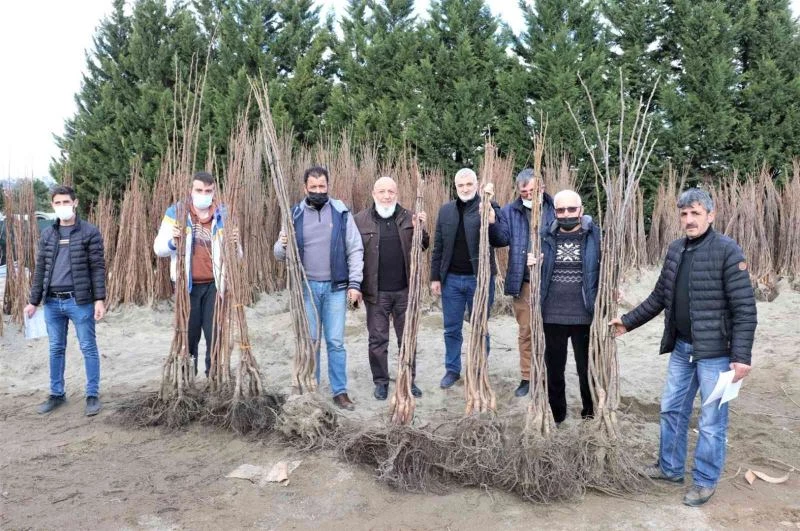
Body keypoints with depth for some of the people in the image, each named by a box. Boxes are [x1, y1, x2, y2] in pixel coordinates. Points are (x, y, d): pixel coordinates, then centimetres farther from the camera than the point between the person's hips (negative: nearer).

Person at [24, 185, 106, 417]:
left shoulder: (90, 232, -3)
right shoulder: (47, 234, 10)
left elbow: (98, 267, -6)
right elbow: (40, 269, 13)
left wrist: (99, 299, -12)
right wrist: (34, 300, 10)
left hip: (79, 301, -4)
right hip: (52, 302, 4)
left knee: (88, 348, 3)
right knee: (56, 349, 13)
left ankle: (93, 395, 12)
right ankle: (57, 394, 25)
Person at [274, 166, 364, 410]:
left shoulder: (341, 212, 0)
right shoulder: (295, 214, 3)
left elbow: (355, 250, 0)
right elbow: (279, 253, 5)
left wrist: (355, 284, -7)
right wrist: (282, 246, -19)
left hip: (336, 287, -1)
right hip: (307, 287, 1)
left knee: (336, 342, 3)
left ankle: (340, 391, 13)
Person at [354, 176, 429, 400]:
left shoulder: (408, 218, 5)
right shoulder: (360, 220, -2)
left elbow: (422, 247, 7)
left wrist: (420, 229, -11)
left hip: (404, 290, 2)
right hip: (376, 292, -2)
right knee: (378, 339, 8)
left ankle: (409, 379, 24)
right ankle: (380, 381, 22)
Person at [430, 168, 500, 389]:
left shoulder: (488, 207, -4)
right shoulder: (446, 210, 6)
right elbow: (438, 246, 8)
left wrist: (490, 220, -35)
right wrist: (435, 277, 5)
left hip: (479, 279, -3)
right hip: (451, 279, 3)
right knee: (451, 329, 11)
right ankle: (452, 370, 26)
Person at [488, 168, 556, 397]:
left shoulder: (555, 208, 2)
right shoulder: (510, 211, 6)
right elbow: (501, 240, -4)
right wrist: (491, 223, -21)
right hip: (523, 282, 1)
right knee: (525, 331, 10)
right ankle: (527, 377, 21)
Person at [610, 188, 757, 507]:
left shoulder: (727, 251, -14)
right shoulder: (675, 250, 6)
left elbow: (744, 308, -16)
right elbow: (659, 296, 15)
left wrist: (741, 355, -21)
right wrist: (628, 322, 13)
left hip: (715, 351, -7)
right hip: (681, 348, 7)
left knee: (711, 420, 5)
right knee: (671, 409, 16)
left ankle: (705, 481, 21)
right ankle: (670, 468, 33)